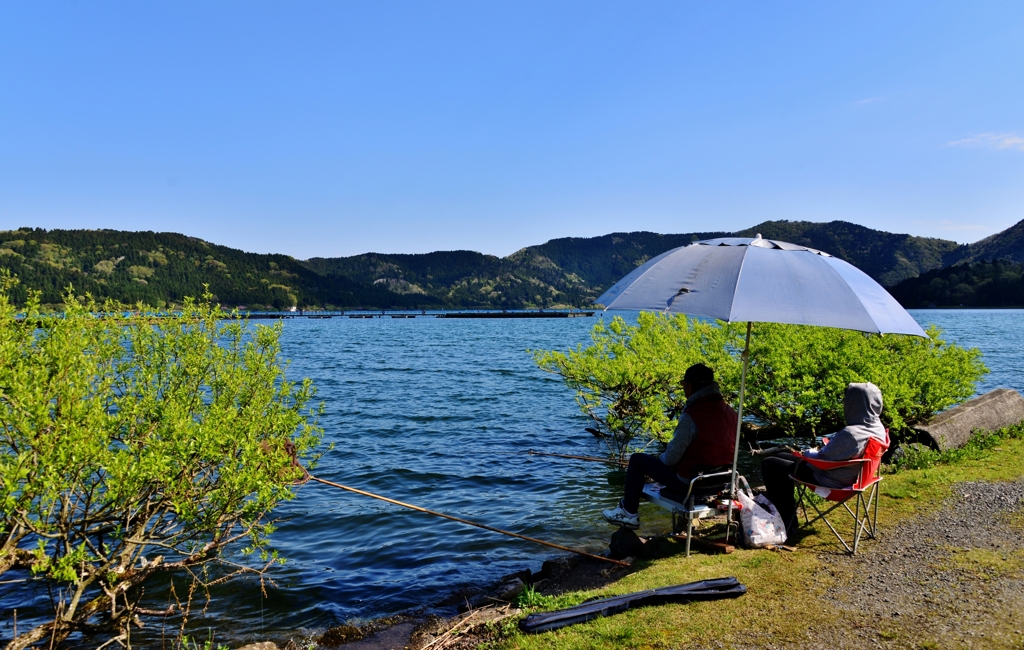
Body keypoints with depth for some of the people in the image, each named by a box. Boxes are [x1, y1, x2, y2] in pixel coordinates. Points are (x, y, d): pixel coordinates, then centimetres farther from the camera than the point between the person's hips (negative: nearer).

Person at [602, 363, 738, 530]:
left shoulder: (691, 416, -24)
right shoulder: (730, 412, -1)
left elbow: (672, 457, -20)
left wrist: (662, 457, 4)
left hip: (689, 482, -8)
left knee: (637, 460, 9)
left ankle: (629, 513, 19)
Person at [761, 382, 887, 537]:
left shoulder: (850, 434, -34)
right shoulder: (878, 427, -6)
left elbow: (821, 459, -22)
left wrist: (808, 453, -1)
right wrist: (816, 452, 5)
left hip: (831, 482, -9)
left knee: (769, 464, -2)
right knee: (782, 457, 23)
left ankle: (787, 522, 8)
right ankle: (788, 509, 33)